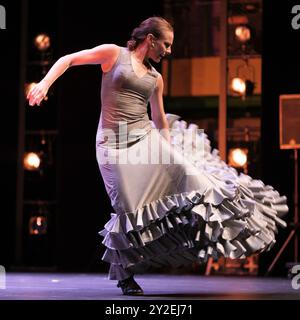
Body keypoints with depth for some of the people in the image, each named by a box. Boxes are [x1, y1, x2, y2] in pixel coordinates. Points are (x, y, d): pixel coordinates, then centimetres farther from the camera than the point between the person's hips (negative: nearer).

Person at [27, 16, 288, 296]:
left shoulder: (155, 78, 15)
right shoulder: (114, 54, 1)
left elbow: (161, 121, 22)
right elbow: (68, 60, -1)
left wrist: (170, 152, 20)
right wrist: (45, 83, -15)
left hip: (146, 138, 5)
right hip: (115, 143, -5)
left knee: (187, 174, -12)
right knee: (130, 208, -6)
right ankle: (124, 276, 9)